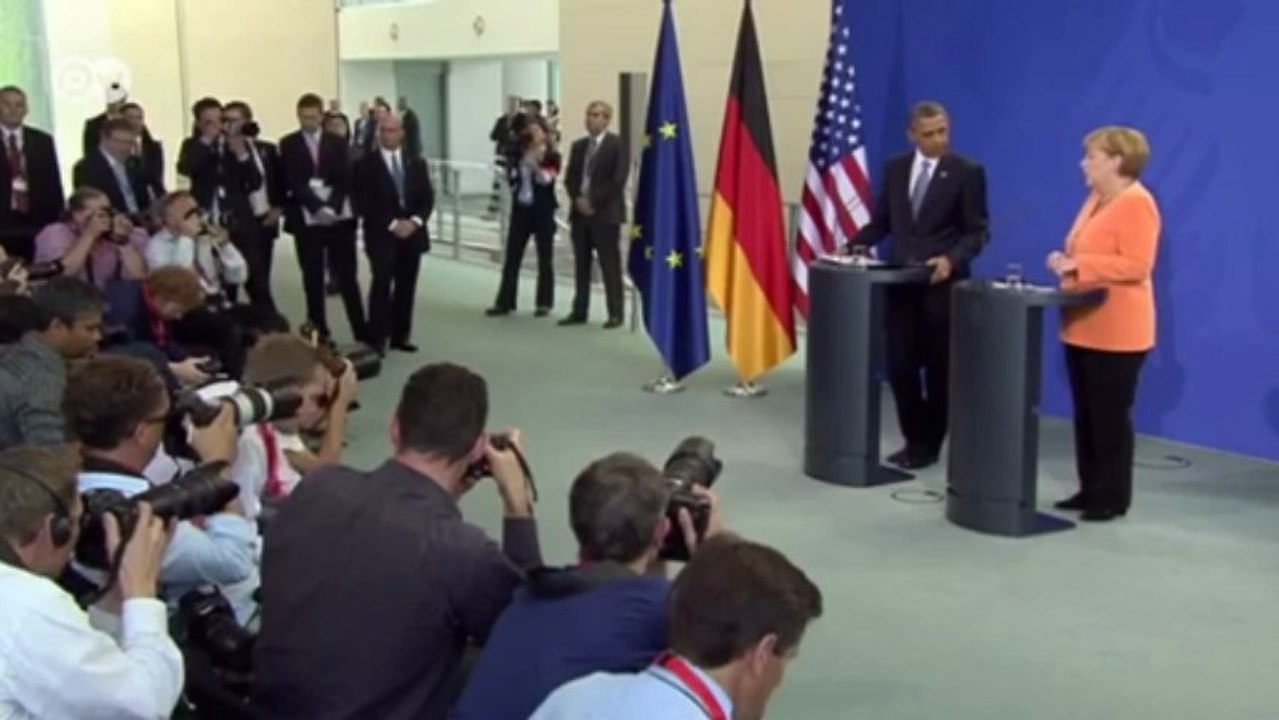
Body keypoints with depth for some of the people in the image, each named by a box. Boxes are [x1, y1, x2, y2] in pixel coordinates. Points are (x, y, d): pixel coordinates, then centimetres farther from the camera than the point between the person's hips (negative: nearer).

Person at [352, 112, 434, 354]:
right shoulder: (366, 164, -1)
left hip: (412, 233, 4)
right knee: (382, 284, -13)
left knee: (406, 286, 6)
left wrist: (415, 221, -11)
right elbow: (364, 204, -8)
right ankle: (376, 338, -8)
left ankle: (400, 336, 15)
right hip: (382, 235, -4)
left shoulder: (417, 163, 12)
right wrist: (392, 224, -15)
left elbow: (428, 197, 7)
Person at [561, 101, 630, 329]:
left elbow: (618, 180, -13)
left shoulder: (617, 145, -4)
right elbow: (570, 178, 13)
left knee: (610, 265, -4)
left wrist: (594, 201, -14)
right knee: (581, 264, 9)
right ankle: (580, 311, 15)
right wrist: (578, 199, -6)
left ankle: (615, 314, 1)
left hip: (605, 213, -6)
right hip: (580, 212, 6)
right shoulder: (578, 146, 14)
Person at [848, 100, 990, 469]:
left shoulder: (967, 172, -5)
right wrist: (857, 243, -5)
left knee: (938, 367, 6)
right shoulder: (895, 168, 9)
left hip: (942, 284, -4)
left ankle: (929, 444, 18)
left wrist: (951, 260, -23)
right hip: (900, 282, 4)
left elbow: (977, 232, -7)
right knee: (900, 366, 5)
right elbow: (882, 221, 13)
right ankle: (914, 439, 20)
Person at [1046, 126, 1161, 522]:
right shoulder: (1096, 198, 15)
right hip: (1083, 326, 10)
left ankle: (1113, 498, 7)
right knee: (1086, 414, 13)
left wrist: (1078, 265, -21)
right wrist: (1067, 261, 3)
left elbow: (1136, 265, -23)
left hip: (1115, 332, -9)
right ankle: (1089, 490, 21)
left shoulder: (1137, 204, -14)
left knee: (1110, 416, -2)